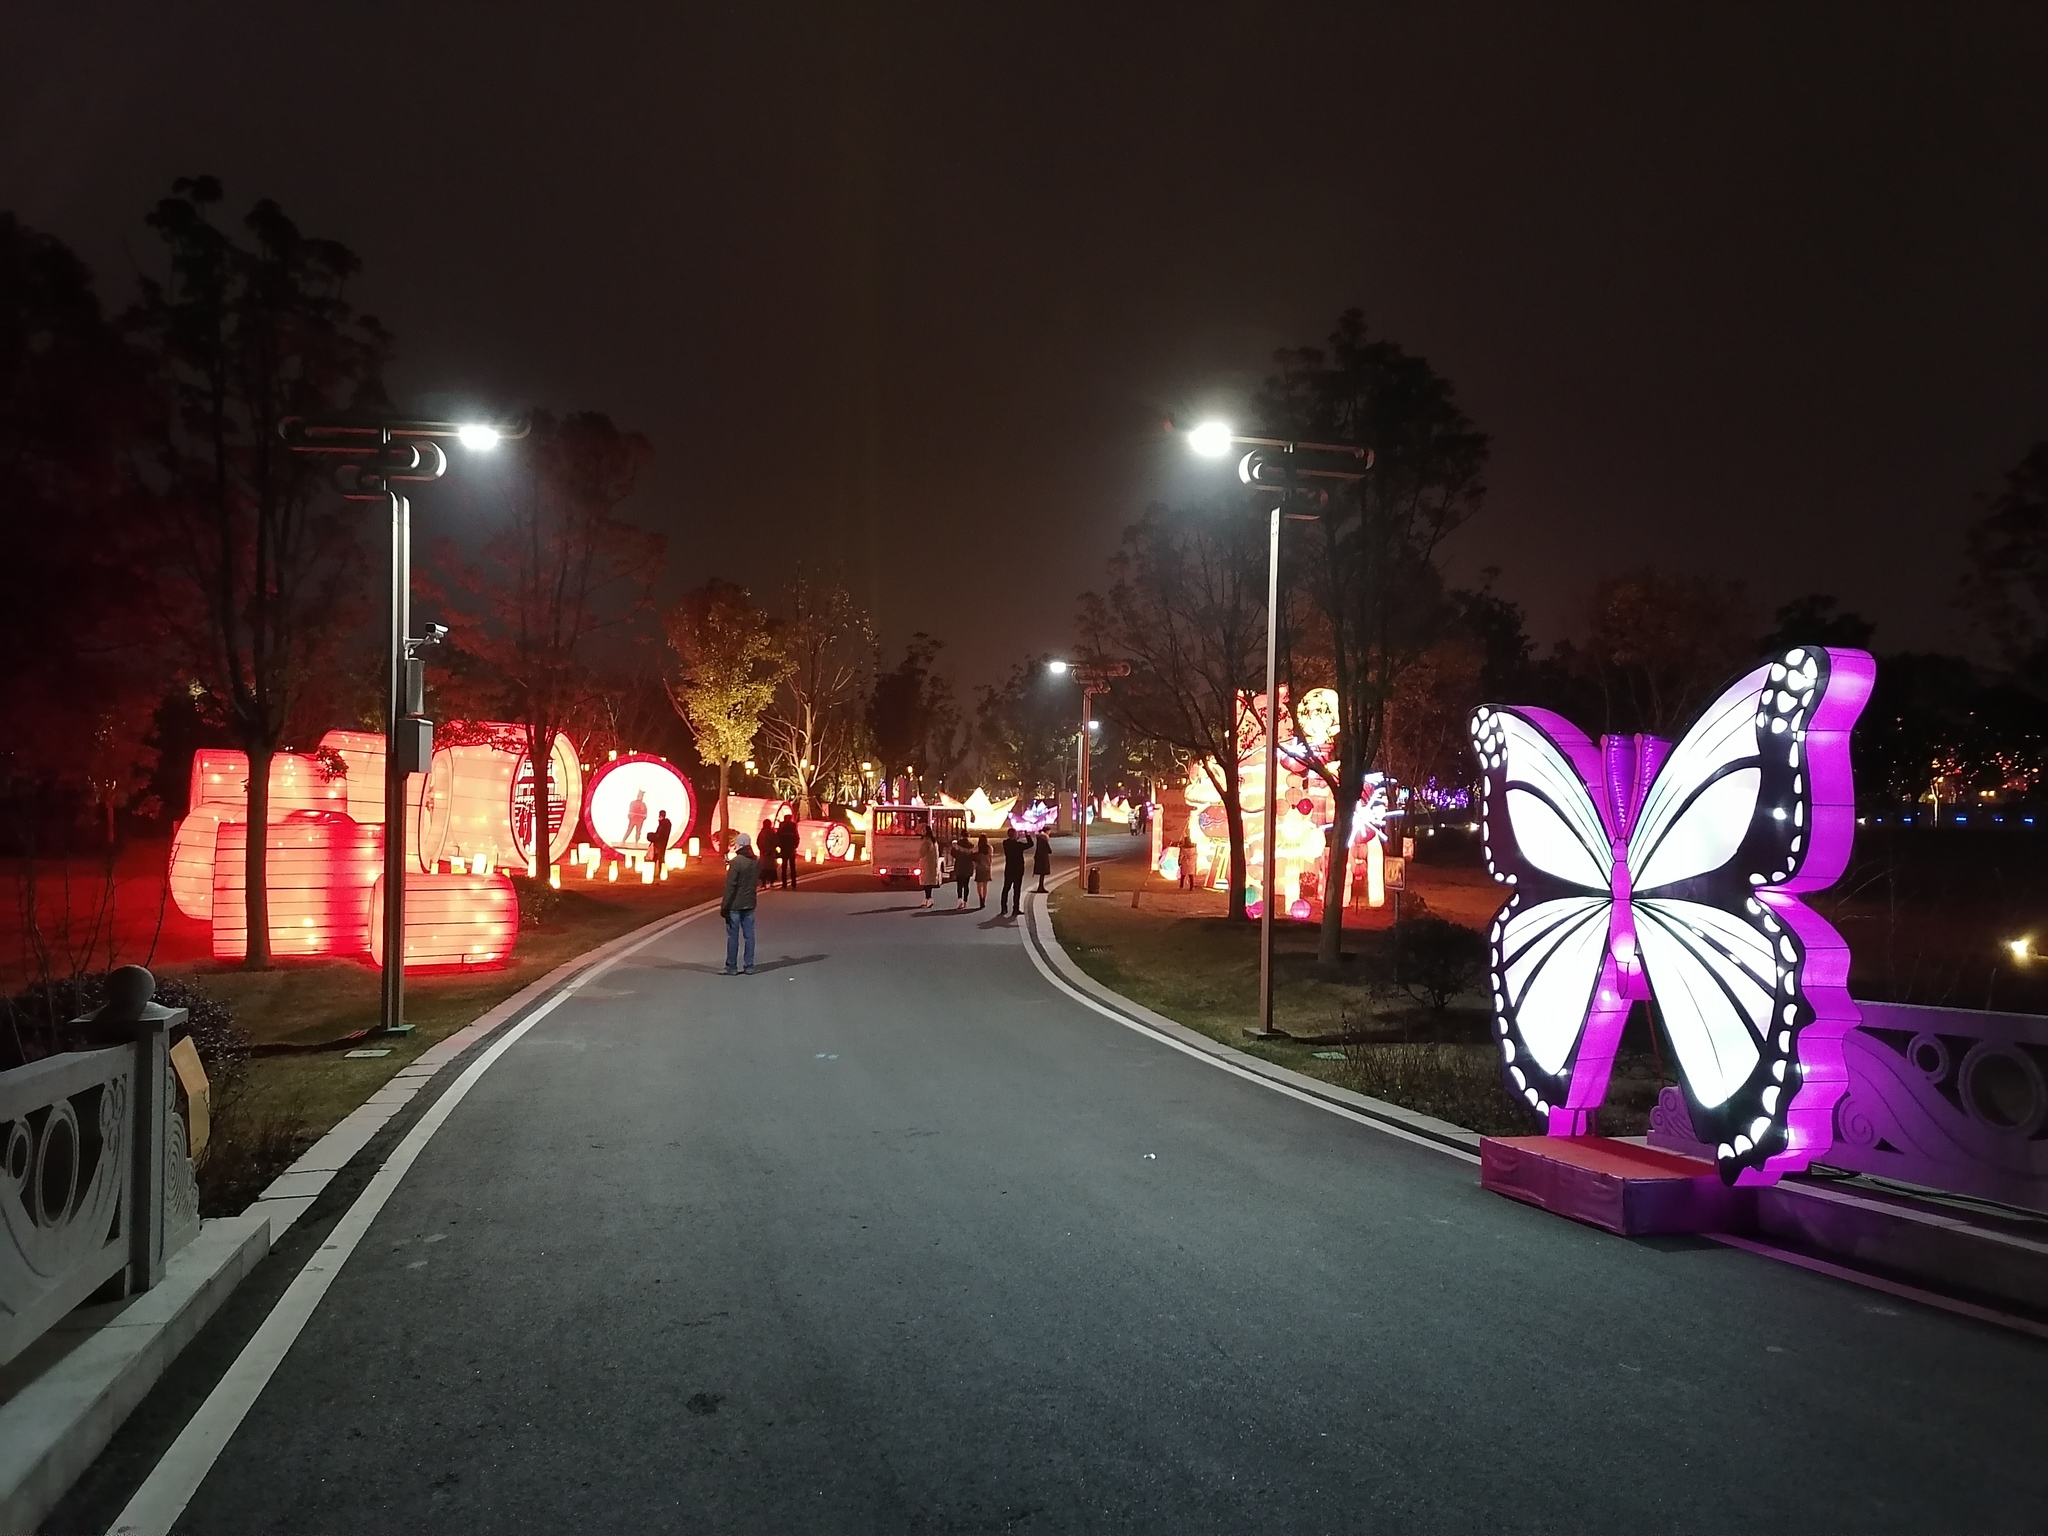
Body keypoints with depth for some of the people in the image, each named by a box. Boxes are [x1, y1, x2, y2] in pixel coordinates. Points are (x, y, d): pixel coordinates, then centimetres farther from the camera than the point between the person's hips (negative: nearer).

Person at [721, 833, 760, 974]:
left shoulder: (736, 862, -16)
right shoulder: (757, 862, 4)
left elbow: (730, 886, -16)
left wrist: (724, 905, -13)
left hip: (735, 905, -6)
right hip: (749, 904, 6)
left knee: (733, 936, 2)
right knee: (749, 935, 8)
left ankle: (731, 966, 6)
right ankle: (749, 966, 10)